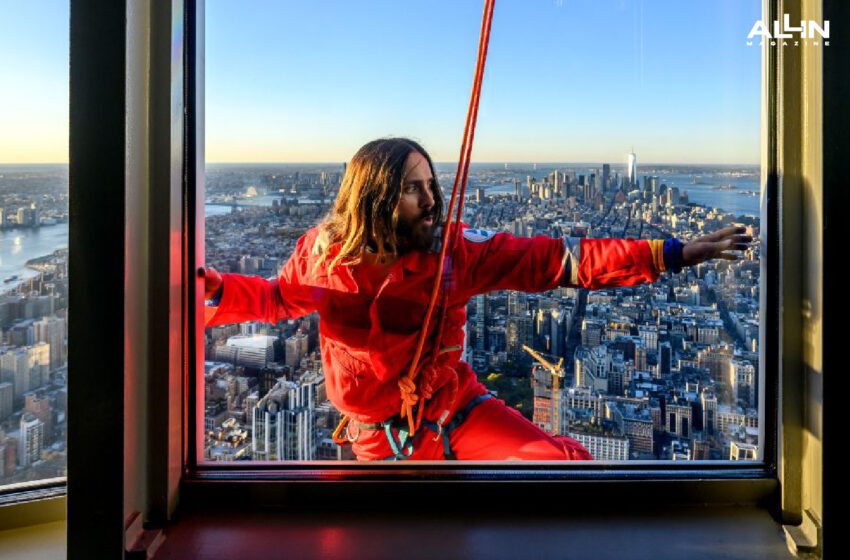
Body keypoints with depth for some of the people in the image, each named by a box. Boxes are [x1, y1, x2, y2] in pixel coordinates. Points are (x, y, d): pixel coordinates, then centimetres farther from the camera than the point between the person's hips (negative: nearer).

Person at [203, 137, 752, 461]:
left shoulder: (456, 249, -14)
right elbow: (275, 297, 8)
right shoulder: (321, 254, -11)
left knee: (568, 462, -16)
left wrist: (671, 254, -20)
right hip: (382, 441, 0)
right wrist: (213, 288, -12)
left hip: (460, 410, 0)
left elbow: (560, 259, -17)